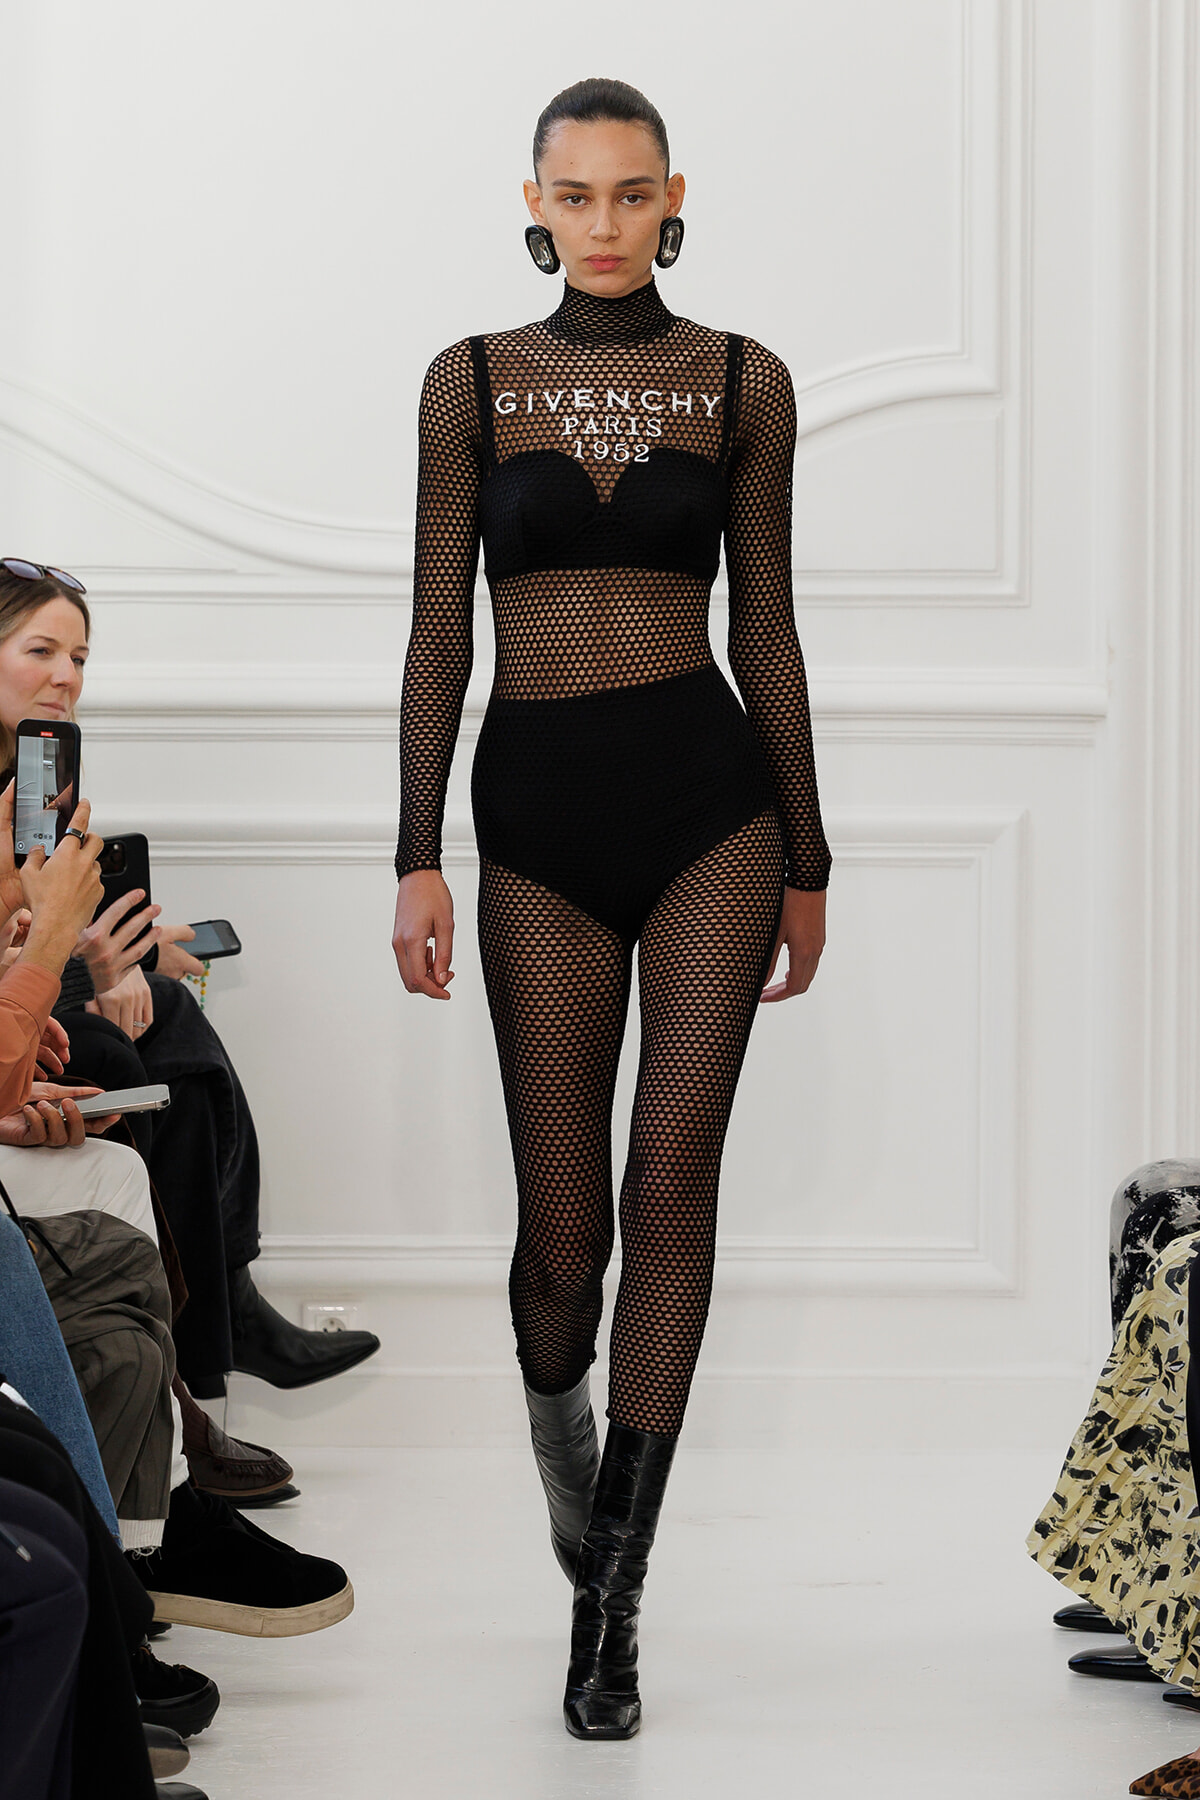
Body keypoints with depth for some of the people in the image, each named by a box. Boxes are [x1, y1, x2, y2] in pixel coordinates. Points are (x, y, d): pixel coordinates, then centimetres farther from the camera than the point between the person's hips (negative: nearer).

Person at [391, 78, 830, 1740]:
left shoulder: (741, 381, 5)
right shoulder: (473, 382, 5)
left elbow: (766, 630, 8)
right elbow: (438, 637, 3)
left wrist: (804, 860, 7)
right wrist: (419, 857, -4)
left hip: (709, 792, 0)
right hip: (538, 806, 0)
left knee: (673, 1190, -6)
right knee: (565, 1216, 1)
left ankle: (611, 1596, 2)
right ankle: (559, 1425, 37)